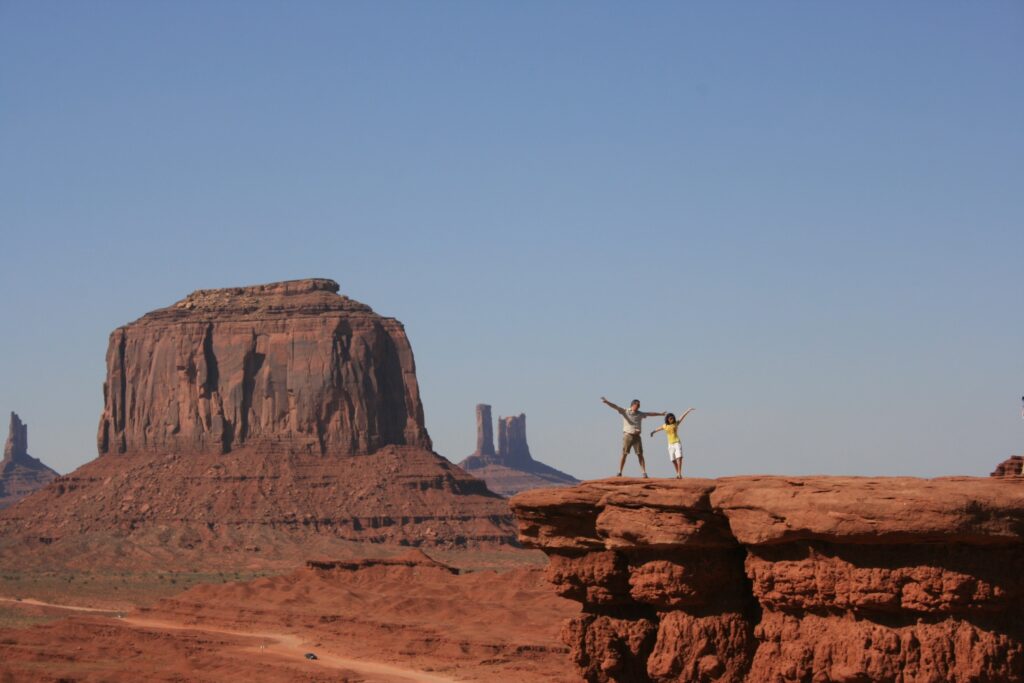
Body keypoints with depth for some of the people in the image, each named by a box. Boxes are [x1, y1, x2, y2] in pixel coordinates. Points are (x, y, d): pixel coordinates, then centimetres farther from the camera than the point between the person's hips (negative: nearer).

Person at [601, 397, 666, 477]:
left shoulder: (640, 414, 13)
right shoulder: (625, 412, 1)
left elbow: (650, 414, 26)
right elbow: (615, 407, -10)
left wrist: (660, 414, 35)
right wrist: (607, 402, -25)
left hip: (636, 436, 3)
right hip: (627, 435, -3)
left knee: (640, 455, -2)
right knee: (624, 454, -6)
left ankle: (644, 473, -2)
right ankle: (619, 472, -1)